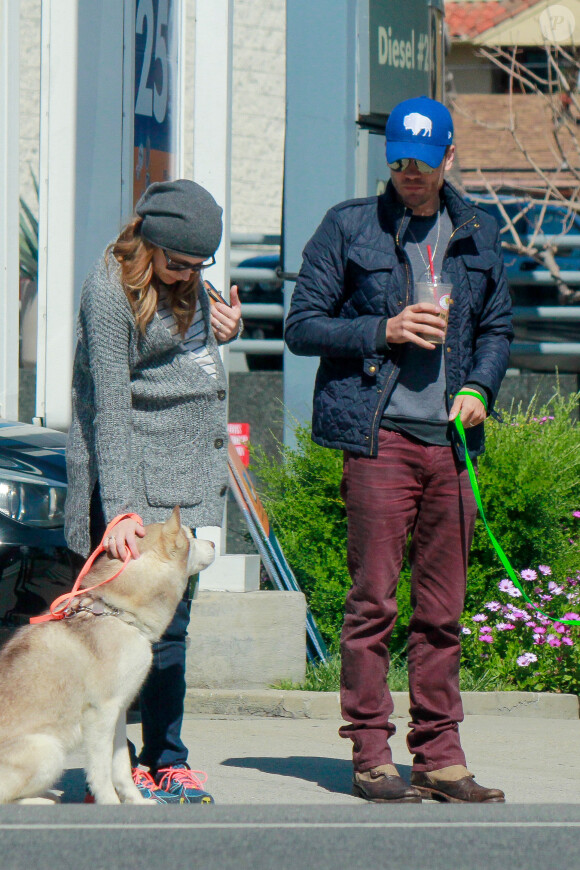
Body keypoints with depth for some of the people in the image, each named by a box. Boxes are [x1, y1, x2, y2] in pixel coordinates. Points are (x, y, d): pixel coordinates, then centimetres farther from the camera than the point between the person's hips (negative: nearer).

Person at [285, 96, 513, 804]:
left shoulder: (477, 235, 14)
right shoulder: (349, 228, 3)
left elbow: (497, 327, 23)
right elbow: (302, 326, 2)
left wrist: (480, 387, 4)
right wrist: (384, 331, -11)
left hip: (450, 439, 4)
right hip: (376, 434, -4)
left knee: (442, 608, 5)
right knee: (373, 600, -5)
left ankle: (440, 757, 10)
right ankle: (370, 755, 0)